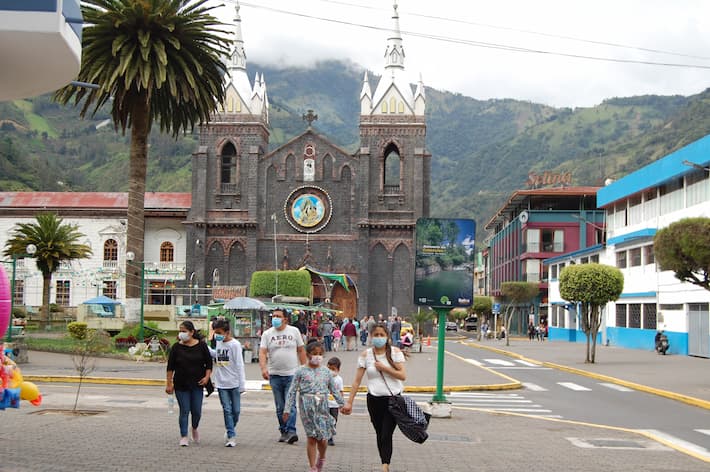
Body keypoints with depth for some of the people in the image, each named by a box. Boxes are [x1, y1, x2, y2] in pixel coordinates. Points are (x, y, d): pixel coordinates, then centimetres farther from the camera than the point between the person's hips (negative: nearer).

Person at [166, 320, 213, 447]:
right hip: (181, 385, 0)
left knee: (197, 411, 3)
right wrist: (168, 384, -2)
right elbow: (170, 367, 1)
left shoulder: (201, 345, -2)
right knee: (184, 411, -2)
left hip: (197, 384, 1)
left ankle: (195, 429, 32)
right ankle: (184, 436, 7)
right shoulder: (176, 347, -2)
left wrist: (207, 377, -7)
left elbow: (209, 363, 5)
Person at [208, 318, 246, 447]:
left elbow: (239, 365, -10)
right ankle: (231, 436, 4)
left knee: (235, 411, 4)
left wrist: (242, 384, -12)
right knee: (227, 410, 0)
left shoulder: (235, 344, -10)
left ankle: (230, 431, 25)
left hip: (234, 383, -4)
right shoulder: (219, 343, 8)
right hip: (221, 384, 4)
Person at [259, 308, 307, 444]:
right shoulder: (267, 334, 4)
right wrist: (263, 368, -22)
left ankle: (291, 431, -13)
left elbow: (301, 351, 8)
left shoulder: (294, 331, 4)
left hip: (291, 373, -2)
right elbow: (262, 353, -6)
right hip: (275, 375, 2)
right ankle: (284, 431, 17)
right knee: (280, 407, 8)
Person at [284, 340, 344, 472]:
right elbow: (292, 391, 0)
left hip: (322, 407, 2)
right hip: (307, 407, -2)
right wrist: (287, 409, -3)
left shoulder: (326, 372, 7)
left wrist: (342, 404, 7)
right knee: (311, 437, -1)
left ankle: (321, 458, 34)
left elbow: (334, 390, 12)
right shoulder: (301, 371, -1)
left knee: (323, 438, 3)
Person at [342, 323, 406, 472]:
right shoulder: (365, 355, 0)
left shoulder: (395, 352, -2)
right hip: (374, 400, 2)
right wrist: (349, 402, -6)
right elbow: (357, 380, -1)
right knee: (380, 435, 9)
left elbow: (403, 376, -7)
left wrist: (384, 368, -15)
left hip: (393, 399, -2)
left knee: (386, 435, -11)